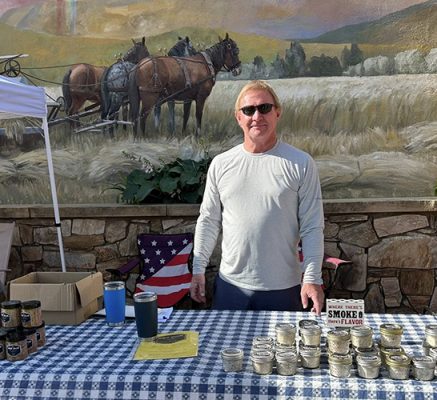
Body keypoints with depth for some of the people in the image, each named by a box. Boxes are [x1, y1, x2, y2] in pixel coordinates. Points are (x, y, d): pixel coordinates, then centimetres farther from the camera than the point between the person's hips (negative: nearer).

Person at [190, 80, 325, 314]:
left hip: (283, 288, -2)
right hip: (230, 286, 2)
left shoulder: (301, 164, -5)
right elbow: (208, 222, 7)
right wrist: (198, 270, 4)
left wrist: (312, 278, -10)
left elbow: (312, 227, -5)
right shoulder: (221, 164, 2)